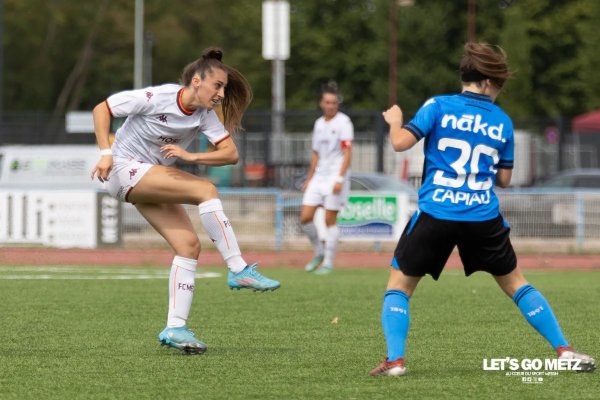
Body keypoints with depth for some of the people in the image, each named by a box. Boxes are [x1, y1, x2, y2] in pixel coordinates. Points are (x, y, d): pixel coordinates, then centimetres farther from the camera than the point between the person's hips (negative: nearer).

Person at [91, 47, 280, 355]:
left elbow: (230, 153, -10)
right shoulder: (156, 98, -18)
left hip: (154, 180, 7)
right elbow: (101, 109, -11)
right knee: (205, 189, -24)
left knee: (189, 245, -8)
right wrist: (106, 153, -19)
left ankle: (175, 328, -5)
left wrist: (190, 156, -25)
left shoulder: (205, 116, -2)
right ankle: (238, 270, -24)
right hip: (125, 169, -7)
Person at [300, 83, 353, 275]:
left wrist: (340, 178, -20)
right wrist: (309, 178, 20)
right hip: (319, 177, 6)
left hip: (335, 177, -6)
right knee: (305, 218, -2)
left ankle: (328, 263, 3)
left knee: (330, 221, -5)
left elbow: (347, 152, -12)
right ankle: (319, 252, 18)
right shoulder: (319, 124, 14)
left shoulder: (343, 122, -7)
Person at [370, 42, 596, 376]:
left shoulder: (438, 107, -1)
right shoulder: (502, 122, 8)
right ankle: (564, 350, 14)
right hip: (484, 217, 2)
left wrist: (395, 120, 12)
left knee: (400, 284, 12)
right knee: (515, 282, 19)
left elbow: (401, 142, -9)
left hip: (436, 213, -2)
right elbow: (504, 179, 13)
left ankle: (395, 359, -6)